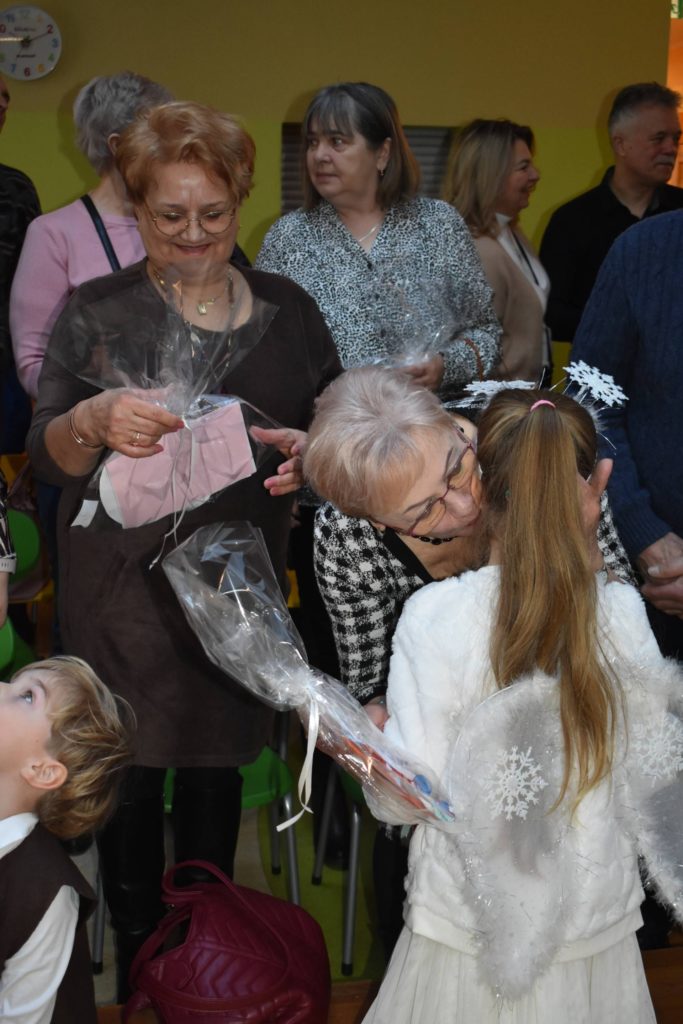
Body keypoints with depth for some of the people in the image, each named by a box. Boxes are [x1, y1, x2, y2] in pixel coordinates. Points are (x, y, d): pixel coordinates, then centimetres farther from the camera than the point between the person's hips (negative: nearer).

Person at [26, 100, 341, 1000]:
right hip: (126, 584, -2)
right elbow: (47, 458, -7)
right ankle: (136, 956, 30)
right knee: (132, 774, 7)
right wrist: (95, 420, -29)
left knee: (217, 766, 14)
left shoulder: (286, 310, 4)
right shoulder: (96, 311, -2)